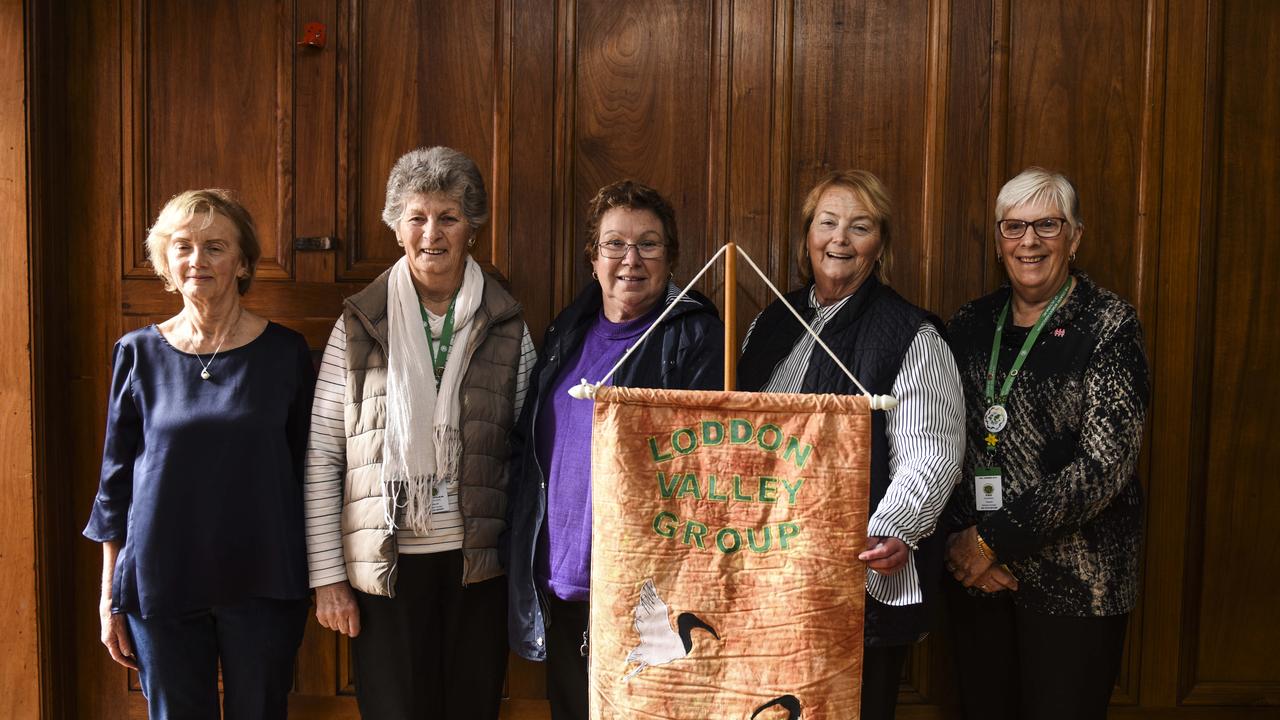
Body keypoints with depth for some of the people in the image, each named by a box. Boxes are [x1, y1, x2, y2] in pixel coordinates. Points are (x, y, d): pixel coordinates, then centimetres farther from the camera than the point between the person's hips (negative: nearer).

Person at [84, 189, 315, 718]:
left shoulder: (284, 352, -1)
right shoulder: (140, 353, 1)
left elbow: (307, 471, 4)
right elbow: (115, 481, 6)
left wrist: (317, 580, 3)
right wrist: (110, 596, 6)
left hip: (262, 586, 0)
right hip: (160, 585, 1)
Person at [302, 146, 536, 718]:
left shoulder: (507, 328, 4)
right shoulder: (359, 326, 1)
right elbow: (321, 457, 0)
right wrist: (327, 576, -3)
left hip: (477, 563, 1)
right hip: (384, 563, -1)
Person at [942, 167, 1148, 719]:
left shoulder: (1109, 325, -7)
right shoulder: (971, 324, 7)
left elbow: (1105, 464, -15)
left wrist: (995, 538, -15)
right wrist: (959, 538, -7)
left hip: (1074, 578, -4)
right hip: (975, 571, 4)